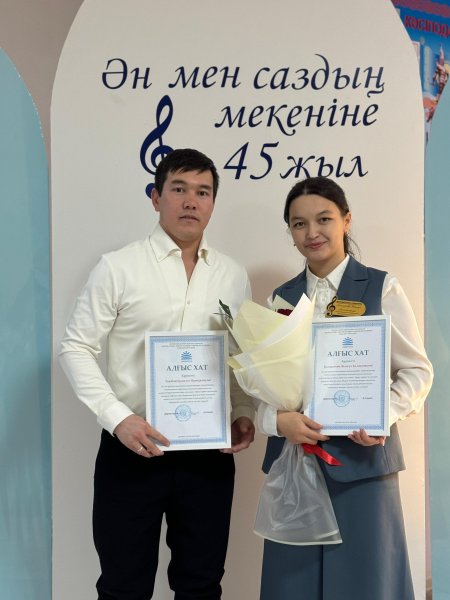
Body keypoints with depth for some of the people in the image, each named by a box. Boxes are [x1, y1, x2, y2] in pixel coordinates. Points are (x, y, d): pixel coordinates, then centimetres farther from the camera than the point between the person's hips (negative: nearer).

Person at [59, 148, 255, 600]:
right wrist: (118, 417, -16)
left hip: (209, 453, 3)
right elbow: (77, 349, -5)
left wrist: (244, 412, -2)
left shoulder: (233, 277, 7)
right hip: (132, 450, -3)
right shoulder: (117, 268, -4)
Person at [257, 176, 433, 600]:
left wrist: (384, 415, -17)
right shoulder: (281, 297, 8)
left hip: (363, 457, -3)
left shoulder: (381, 287, -1)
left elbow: (416, 370, 0)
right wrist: (278, 419, -14)